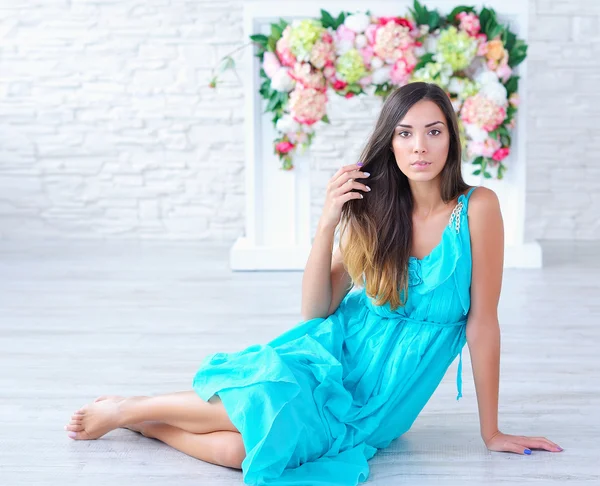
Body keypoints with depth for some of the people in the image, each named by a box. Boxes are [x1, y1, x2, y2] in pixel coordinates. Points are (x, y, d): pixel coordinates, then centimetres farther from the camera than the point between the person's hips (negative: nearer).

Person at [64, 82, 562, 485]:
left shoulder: (477, 208, -13)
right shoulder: (374, 212, -3)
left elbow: (482, 321, -10)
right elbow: (316, 310, -3)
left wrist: (491, 431, -6)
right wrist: (328, 222, -16)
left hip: (383, 397, -2)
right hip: (341, 350, 2)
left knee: (245, 444, -26)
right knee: (269, 404, -32)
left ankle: (134, 416, 0)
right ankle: (125, 408, -6)